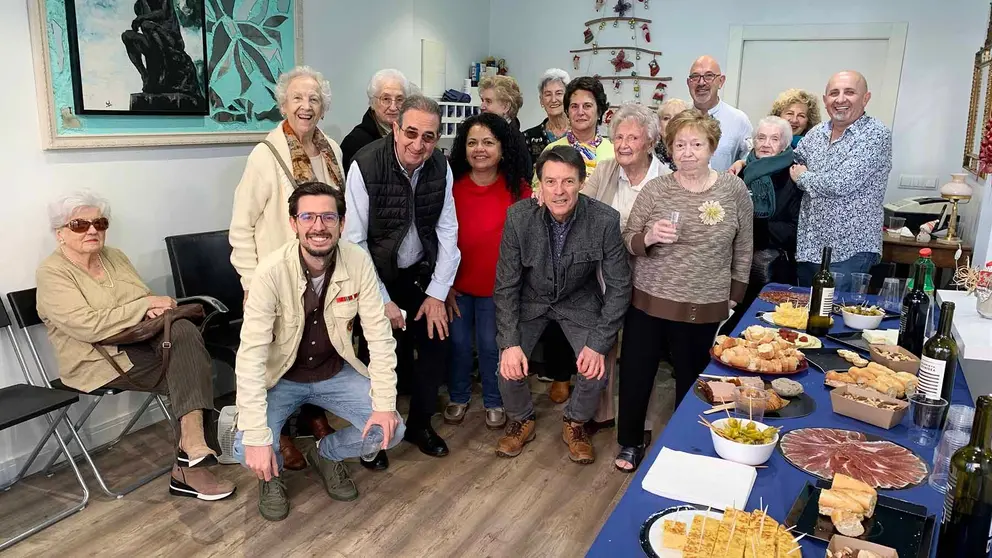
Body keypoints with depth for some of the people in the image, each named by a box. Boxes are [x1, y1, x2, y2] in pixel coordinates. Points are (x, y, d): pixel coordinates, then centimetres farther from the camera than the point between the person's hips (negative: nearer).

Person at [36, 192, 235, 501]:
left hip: (141, 342, 6)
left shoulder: (115, 257, 14)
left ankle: (191, 447, -29)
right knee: (190, 371, -24)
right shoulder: (52, 273, -7)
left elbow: (146, 298, 12)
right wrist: (145, 305, -19)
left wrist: (155, 309, -13)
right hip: (99, 361, -6)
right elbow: (87, 326, -20)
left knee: (183, 330, -27)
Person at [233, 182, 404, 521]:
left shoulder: (358, 263, -18)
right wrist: (257, 438, -33)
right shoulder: (272, 271, -26)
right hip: (280, 377, -2)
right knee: (248, 451, -24)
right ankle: (272, 473, 16)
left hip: (336, 373, 3)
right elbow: (251, 354, -28)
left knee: (390, 430, -13)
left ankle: (326, 454, 18)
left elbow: (379, 336, -14)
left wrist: (385, 404, -21)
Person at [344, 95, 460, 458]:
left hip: (420, 273, 4)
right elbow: (354, 241, -18)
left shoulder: (440, 167, -9)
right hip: (376, 278, -4)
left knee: (436, 341, 1)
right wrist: (381, 300, -16)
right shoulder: (365, 166, -20)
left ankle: (420, 424, 23)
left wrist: (438, 293, -7)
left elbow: (447, 231, -4)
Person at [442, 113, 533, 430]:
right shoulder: (451, 186, -6)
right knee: (457, 342, 14)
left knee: (491, 344, 13)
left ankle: (493, 401, 34)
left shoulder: (518, 188, -7)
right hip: (456, 283, 1)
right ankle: (458, 397, 36)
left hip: (498, 284, -1)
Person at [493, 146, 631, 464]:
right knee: (509, 366, -15)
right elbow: (506, 285, -14)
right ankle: (521, 422, 17)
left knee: (596, 370, -16)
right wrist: (510, 343, -22)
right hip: (531, 300, 0)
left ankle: (575, 424, 16)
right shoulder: (519, 217, -23)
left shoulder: (605, 220, -25)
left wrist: (599, 344, -22)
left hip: (579, 302, 0)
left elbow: (619, 287, -16)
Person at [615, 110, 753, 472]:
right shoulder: (654, 189, -5)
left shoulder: (734, 189, -3)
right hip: (649, 303, 0)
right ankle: (630, 442, 32)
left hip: (704, 309, 0)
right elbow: (627, 242, -1)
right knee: (635, 375, 9)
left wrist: (733, 300, 6)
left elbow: (742, 250, 5)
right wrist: (649, 237, -22)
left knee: (692, 382, 15)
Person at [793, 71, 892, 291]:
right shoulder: (816, 133, 9)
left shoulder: (876, 135, -12)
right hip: (808, 247, 6)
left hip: (850, 251, -6)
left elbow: (841, 184, -23)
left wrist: (803, 177, -5)